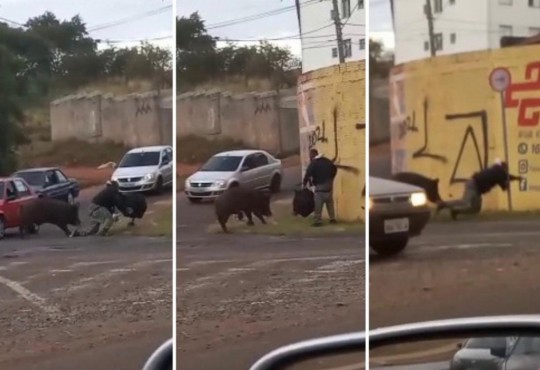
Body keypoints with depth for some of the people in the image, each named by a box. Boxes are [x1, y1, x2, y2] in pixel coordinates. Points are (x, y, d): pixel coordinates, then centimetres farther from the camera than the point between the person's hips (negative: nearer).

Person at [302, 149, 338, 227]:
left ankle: (318, 221, -8)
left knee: (318, 205, -5)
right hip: (329, 185, 7)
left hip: (320, 186, -7)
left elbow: (307, 175, -16)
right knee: (330, 203, 17)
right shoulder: (327, 161, 11)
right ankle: (332, 219, 20)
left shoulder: (313, 164, -10)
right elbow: (334, 169, 19)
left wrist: (304, 184, -5)